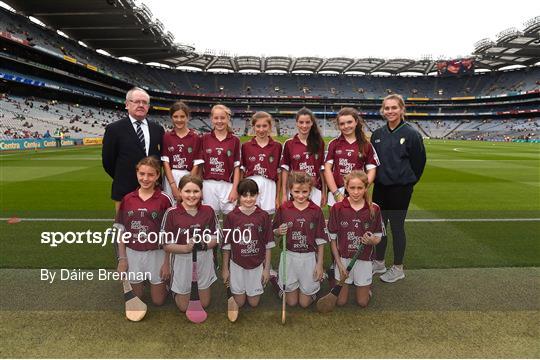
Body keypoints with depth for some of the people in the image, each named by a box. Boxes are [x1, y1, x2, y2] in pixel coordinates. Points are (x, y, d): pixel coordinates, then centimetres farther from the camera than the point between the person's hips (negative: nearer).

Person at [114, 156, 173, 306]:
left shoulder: (164, 199, -11)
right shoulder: (127, 199, -3)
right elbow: (121, 231, 3)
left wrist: (167, 261, -7)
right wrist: (122, 258, 0)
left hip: (156, 254, -2)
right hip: (133, 254, 2)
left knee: (158, 300, 12)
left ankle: (165, 281, 39)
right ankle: (142, 281, 46)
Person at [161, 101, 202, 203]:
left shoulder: (196, 138, 2)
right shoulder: (166, 137, 4)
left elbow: (196, 165, 0)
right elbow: (165, 162, -1)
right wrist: (173, 185, -10)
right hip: (170, 179, 0)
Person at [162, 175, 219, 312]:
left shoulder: (208, 211, -8)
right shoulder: (171, 213, -16)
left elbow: (215, 238, -2)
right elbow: (167, 245, -12)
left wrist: (204, 245, -23)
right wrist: (187, 248, -29)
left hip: (204, 259, 2)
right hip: (182, 261, -2)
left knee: (204, 303, 20)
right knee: (184, 307, 17)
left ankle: (199, 288, 49)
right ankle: (176, 291, 46)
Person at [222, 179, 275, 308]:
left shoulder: (264, 216, -8)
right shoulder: (231, 216, -10)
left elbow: (268, 245, -3)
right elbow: (226, 245, -2)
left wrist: (267, 268, -2)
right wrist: (225, 268, 1)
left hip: (257, 266, 0)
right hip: (237, 265, 0)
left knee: (254, 302, 10)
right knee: (239, 302, 11)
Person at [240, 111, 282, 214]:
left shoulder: (277, 146, 5)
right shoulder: (245, 146, 6)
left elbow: (279, 174, 7)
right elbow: (241, 171, 9)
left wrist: (278, 197, 7)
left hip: (268, 186, 0)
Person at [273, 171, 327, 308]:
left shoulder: (316, 211, -7)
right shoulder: (283, 209, -6)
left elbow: (320, 240, -2)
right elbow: (274, 232, 5)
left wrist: (320, 264, -4)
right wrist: (279, 231, -18)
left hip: (309, 257, 0)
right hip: (289, 256, 1)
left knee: (305, 302, 9)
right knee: (291, 302, 10)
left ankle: (312, 290, 38)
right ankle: (284, 289, 40)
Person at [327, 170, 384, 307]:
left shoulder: (374, 209, -9)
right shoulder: (337, 208, -12)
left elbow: (378, 237, 1)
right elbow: (332, 238, -5)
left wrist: (372, 240, -22)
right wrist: (339, 263, -8)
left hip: (364, 259, 1)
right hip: (343, 258, 0)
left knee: (363, 302, 9)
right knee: (340, 301, 6)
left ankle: (365, 287, 40)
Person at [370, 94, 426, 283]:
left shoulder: (411, 134, -11)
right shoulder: (377, 134, 4)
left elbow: (419, 162, -4)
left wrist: (408, 182, 1)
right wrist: (376, 178, 9)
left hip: (400, 189, -5)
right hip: (380, 187, 5)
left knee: (397, 227, 5)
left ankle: (398, 268, 22)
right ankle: (379, 263, 31)